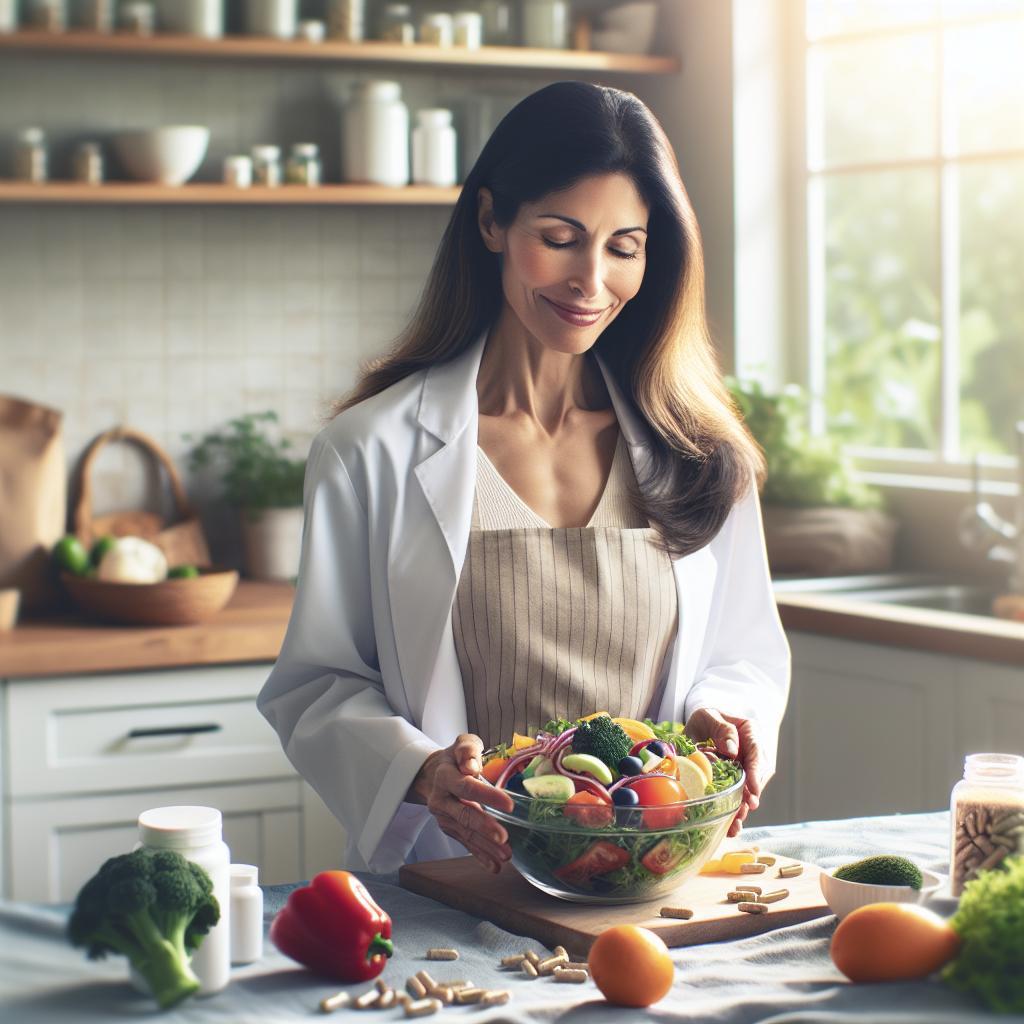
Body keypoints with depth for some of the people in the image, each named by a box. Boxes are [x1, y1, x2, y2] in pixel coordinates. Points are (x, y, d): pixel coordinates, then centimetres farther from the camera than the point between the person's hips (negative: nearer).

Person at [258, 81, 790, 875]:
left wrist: (724, 718, -6)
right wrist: (421, 772, -18)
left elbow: (745, 655, 17)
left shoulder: (699, 451, 10)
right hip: (447, 887, -4)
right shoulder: (374, 451, 1)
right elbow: (317, 684, 2)